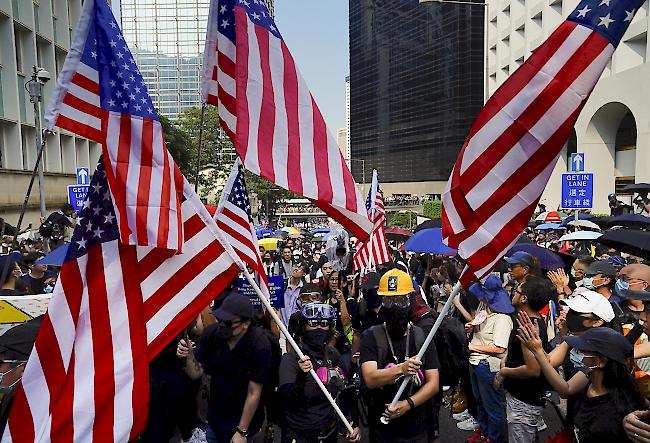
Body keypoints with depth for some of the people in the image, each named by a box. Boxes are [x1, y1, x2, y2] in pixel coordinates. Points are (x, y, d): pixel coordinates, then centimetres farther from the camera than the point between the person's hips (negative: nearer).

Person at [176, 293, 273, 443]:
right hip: (215, 414, 4)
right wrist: (188, 356, -28)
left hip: (245, 417, -4)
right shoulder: (211, 333, -18)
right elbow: (196, 374, -9)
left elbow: (254, 393, -21)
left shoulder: (259, 345, -29)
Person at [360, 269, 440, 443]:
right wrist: (400, 369, -36)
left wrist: (407, 404, -19)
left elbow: (433, 384, -6)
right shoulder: (371, 337, -9)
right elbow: (370, 379, -21)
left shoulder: (423, 337, -3)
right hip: (381, 429, -1)